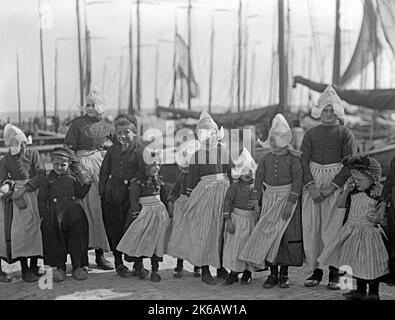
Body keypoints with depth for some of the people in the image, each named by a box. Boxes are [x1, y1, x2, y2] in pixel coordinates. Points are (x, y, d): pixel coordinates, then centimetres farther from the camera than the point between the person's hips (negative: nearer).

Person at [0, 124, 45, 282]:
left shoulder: (32, 154, 10)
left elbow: (41, 174, -1)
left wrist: (24, 188, -10)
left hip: (32, 193, 0)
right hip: (13, 197, 0)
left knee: (34, 227, -5)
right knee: (18, 230, -11)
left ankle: (34, 266, 4)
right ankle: (25, 269, -10)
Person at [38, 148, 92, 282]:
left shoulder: (73, 177, 19)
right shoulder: (47, 180, 15)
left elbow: (80, 194, 16)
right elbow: (41, 200, 11)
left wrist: (87, 184, 0)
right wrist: (44, 216, 1)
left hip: (73, 211, 1)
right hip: (54, 214, -1)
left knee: (77, 239, -13)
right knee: (56, 241, -14)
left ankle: (78, 267, -5)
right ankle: (59, 268, -2)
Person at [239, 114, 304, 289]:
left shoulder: (293, 159, -7)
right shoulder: (265, 159, 6)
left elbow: (297, 181, -10)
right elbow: (259, 179, 11)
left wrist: (290, 202, -16)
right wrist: (256, 200, 6)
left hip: (287, 199, -4)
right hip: (269, 199, 4)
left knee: (285, 236, -2)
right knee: (268, 235, 0)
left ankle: (284, 274, 10)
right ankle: (272, 274, 8)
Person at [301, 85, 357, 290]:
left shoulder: (345, 134, 5)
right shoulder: (310, 134, 13)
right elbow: (304, 161, 5)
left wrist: (332, 186, -12)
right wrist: (311, 186, -9)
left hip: (336, 184, -3)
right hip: (312, 183, 3)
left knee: (332, 228, -7)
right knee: (310, 227, 0)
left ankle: (334, 274, 1)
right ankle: (316, 270, 9)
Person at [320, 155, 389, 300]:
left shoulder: (379, 192, -14)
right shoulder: (354, 190, 2)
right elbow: (340, 204, 6)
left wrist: (378, 218, -31)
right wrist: (346, 191, -8)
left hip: (369, 232, -6)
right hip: (352, 230, 6)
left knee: (371, 265, 1)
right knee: (356, 263, 15)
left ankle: (373, 293, 18)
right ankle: (360, 290, 30)